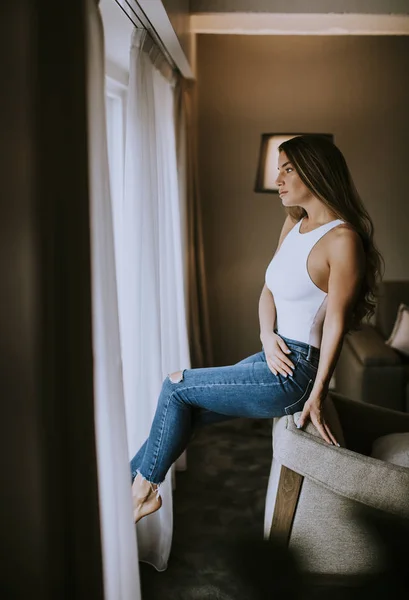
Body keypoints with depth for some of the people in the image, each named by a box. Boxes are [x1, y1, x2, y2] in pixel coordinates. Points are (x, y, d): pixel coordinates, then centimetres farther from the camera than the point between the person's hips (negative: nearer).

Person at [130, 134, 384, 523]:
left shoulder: (342, 238, -17)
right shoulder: (294, 224, 10)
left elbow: (336, 322, -17)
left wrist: (317, 395, -15)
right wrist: (268, 336, -7)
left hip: (295, 374, -8)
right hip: (273, 358, 8)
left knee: (177, 386, -5)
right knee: (180, 413, 2)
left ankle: (146, 487, 15)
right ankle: (129, 483, 16)